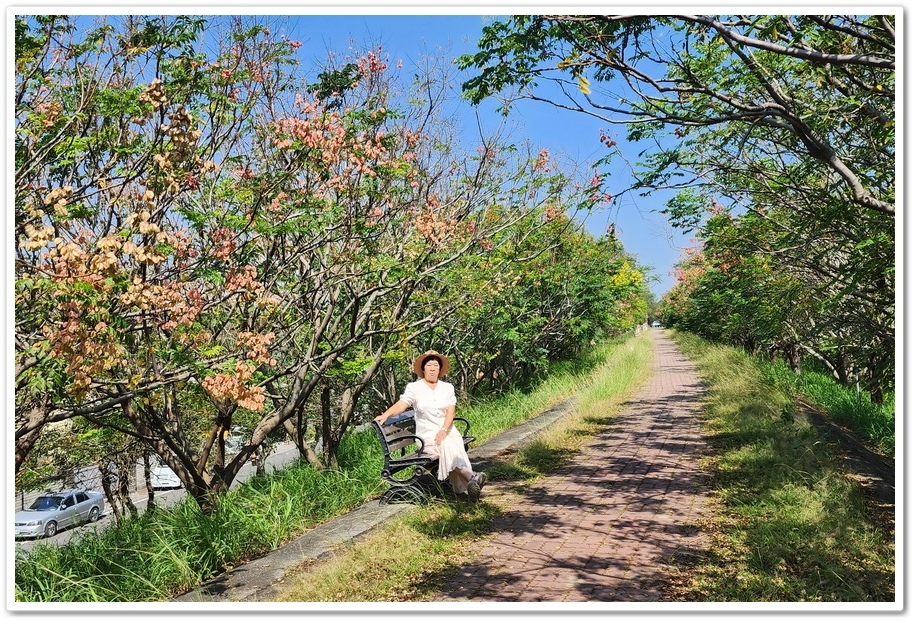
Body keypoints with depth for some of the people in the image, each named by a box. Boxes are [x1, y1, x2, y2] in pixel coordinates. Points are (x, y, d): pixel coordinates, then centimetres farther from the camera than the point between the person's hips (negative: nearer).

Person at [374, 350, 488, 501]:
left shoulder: (447, 387, 12)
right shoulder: (414, 387, 5)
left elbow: (450, 411, 1)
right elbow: (401, 404, -9)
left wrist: (443, 431, -15)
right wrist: (385, 415, -28)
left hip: (448, 432, 3)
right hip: (427, 435, -3)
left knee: (455, 446, -31)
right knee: (447, 446, -32)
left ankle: (470, 483, -44)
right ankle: (471, 477, -46)